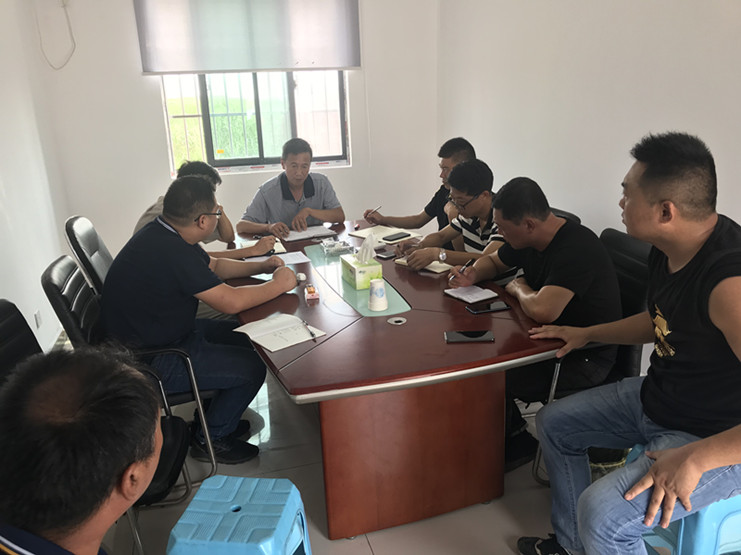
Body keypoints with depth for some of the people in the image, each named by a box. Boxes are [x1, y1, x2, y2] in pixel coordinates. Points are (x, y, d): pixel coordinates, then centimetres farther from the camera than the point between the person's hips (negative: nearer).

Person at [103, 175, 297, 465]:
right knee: (252, 368, -9)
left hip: (163, 331, 10)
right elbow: (231, 302, -26)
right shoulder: (170, 252, -31)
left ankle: (217, 416, 30)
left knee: (245, 338, 15)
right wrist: (278, 284, -12)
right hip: (148, 362, -10)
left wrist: (261, 266, 8)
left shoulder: (163, 234, 1)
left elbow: (215, 265, 18)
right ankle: (210, 439, 14)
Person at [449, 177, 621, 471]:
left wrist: (518, 287, -17)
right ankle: (513, 434, 16)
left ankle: (516, 444, 11)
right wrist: (473, 274, -3)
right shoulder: (527, 241, 0)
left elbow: (542, 310, -39)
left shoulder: (576, 248, -28)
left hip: (586, 358, -9)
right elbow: (493, 260, 21)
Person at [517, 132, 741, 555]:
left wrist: (692, 459, -35)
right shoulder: (670, 249, -4)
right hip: (656, 397, 9)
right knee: (554, 422, 16)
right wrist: (587, 334, 17)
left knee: (601, 513, -27)